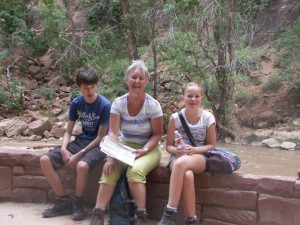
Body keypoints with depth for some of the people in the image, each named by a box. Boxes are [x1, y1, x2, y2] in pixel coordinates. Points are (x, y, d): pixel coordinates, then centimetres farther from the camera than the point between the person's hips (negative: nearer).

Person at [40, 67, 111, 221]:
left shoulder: (105, 105, -16)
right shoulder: (76, 103, -1)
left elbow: (101, 136, -15)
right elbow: (68, 131, 4)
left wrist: (79, 155, -21)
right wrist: (63, 149, -17)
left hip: (98, 144, -6)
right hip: (81, 140, 6)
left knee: (82, 165, -38)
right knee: (45, 160, -11)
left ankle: (77, 204, -11)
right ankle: (64, 201, -1)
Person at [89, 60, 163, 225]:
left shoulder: (153, 105, -14)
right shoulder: (118, 103, -7)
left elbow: (157, 134, -8)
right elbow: (113, 133, -13)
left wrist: (144, 151, -23)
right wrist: (111, 156, -28)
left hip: (149, 149, -2)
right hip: (125, 146, 3)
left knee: (135, 170, -32)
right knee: (110, 169, -26)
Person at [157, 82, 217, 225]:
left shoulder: (208, 118, -2)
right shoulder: (175, 118, -2)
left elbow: (211, 145, 3)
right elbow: (169, 145, 6)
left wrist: (194, 150, -16)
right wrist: (175, 150, -18)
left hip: (200, 157, -1)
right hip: (178, 156, 1)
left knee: (181, 163, -39)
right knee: (187, 175, -38)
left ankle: (170, 213, -31)